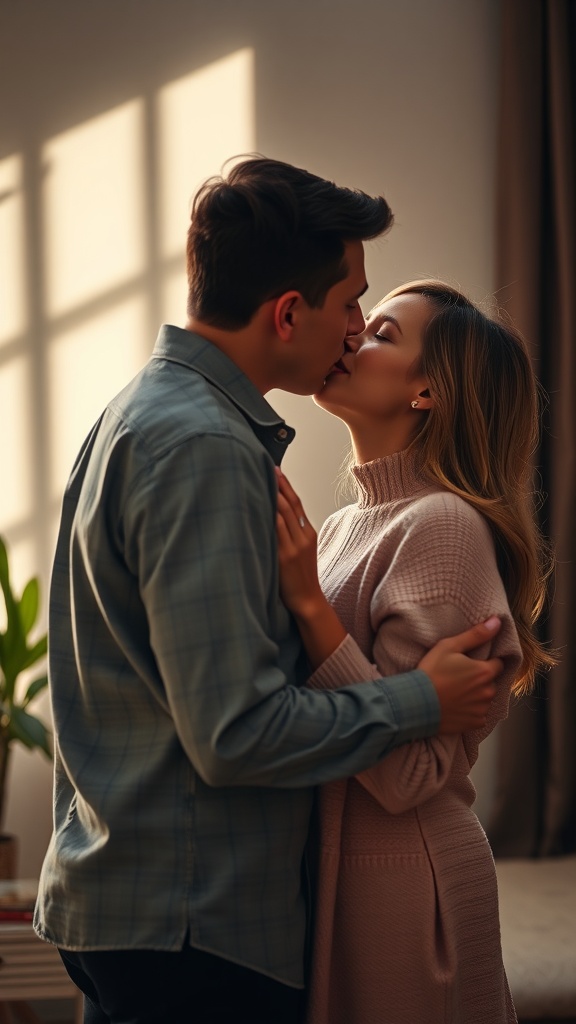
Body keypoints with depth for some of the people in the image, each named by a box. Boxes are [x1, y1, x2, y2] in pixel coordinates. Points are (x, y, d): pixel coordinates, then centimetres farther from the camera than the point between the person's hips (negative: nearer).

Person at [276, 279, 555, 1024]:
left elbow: (405, 773, -23)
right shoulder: (347, 526, 8)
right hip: (328, 874, 8)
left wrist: (308, 604, -25)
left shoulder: (445, 525, -17)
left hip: (399, 888, -8)